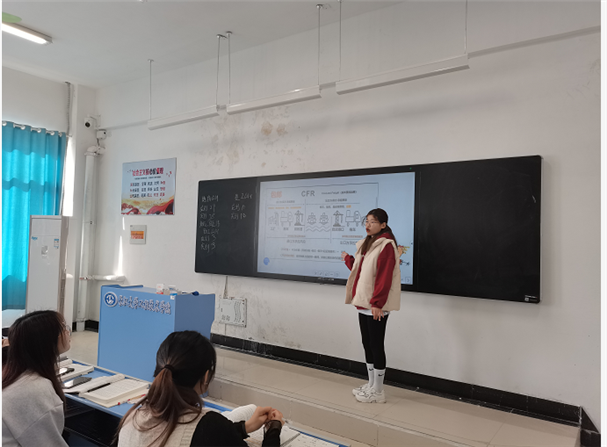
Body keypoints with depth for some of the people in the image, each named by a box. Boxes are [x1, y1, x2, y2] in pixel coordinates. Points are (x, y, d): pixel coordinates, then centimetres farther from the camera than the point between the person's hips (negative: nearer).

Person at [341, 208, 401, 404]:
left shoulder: (386, 246, -13)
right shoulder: (366, 244, 15)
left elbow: (384, 277, -20)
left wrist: (377, 303, -22)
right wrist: (348, 259, 28)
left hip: (376, 306, -9)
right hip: (363, 303, 9)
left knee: (376, 345, 0)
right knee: (367, 344, 15)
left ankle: (378, 391, 13)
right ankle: (371, 385, 28)